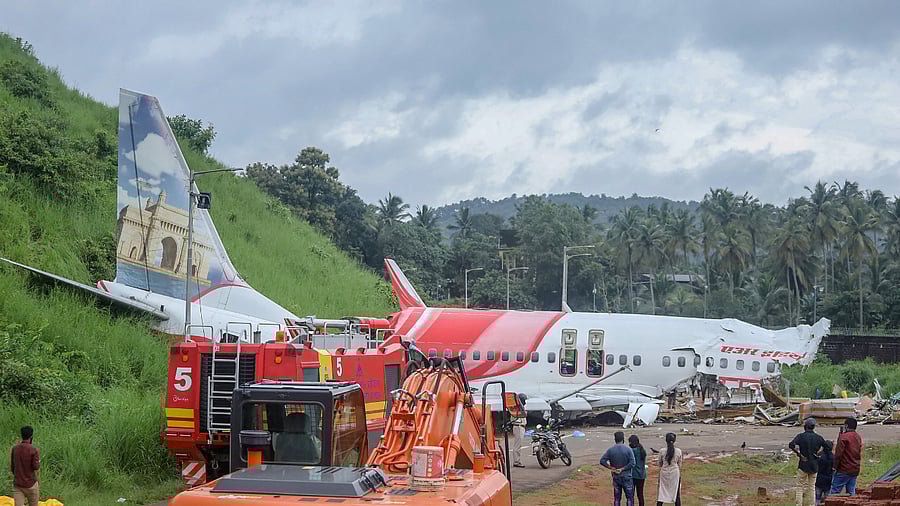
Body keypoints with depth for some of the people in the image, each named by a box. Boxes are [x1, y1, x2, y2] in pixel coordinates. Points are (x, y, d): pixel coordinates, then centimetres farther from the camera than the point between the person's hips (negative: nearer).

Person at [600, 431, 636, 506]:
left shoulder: (610, 450, -3)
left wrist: (612, 468, -5)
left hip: (616, 477, 3)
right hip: (626, 477, -3)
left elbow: (602, 461, -8)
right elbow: (632, 463, -18)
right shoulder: (628, 449, -10)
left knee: (617, 498, 11)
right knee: (629, 497, 5)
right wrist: (622, 469, -11)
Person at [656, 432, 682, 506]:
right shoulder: (678, 451, -7)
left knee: (661, 494, 7)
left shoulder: (662, 451, -10)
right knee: (676, 494, 9)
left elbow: (660, 464, 2)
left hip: (664, 473, -1)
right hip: (675, 473, 1)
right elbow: (679, 465, 1)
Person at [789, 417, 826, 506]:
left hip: (803, 465, -3)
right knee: (812, 487, 13)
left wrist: (799, 454, -13)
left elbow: (791, 445, -23)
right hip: (814, 465, 3)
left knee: (800, 486, 4)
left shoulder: (801, 436, -9)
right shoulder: (818, 438, 1)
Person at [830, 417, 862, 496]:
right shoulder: (858, 437, 11)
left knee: (835, 490, -4)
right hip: (855, 470, 7)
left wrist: (835, 466, -7)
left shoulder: (844, 437, -13)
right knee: (851, 492, 9)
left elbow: (838, 453, -16)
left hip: (844, 470, -7)